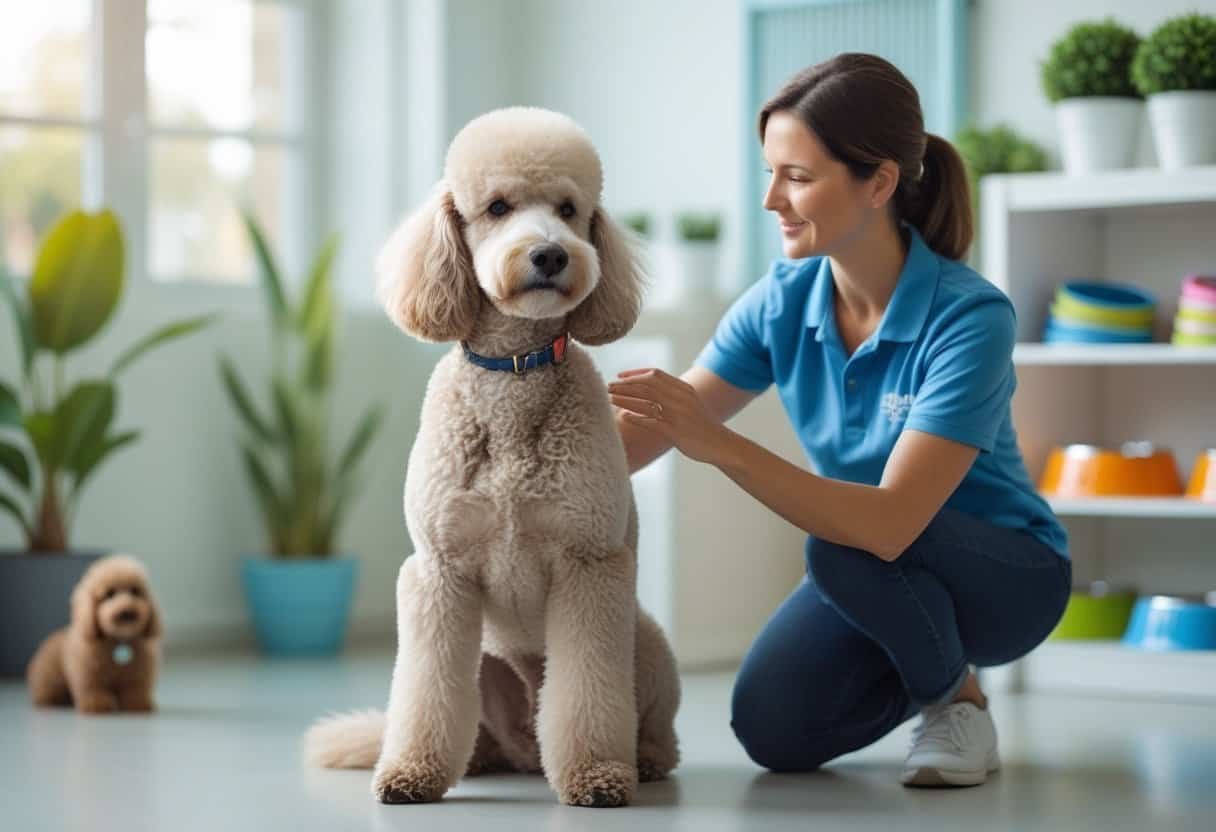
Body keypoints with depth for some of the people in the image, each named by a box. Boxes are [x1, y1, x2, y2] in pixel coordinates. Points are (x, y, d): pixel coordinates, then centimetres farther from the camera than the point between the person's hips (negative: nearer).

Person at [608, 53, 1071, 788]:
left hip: (1006, 574, -5)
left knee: (844, 548, -34)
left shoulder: (970, 317, -30)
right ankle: (925, 672, 14)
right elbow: (646, 434, -11)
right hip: (878, 578, 6)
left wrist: (722, 446, -48)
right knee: (774, 729, -17)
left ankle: (959, 699, -6)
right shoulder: (784, 300, -12)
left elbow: (889, 523, -40)